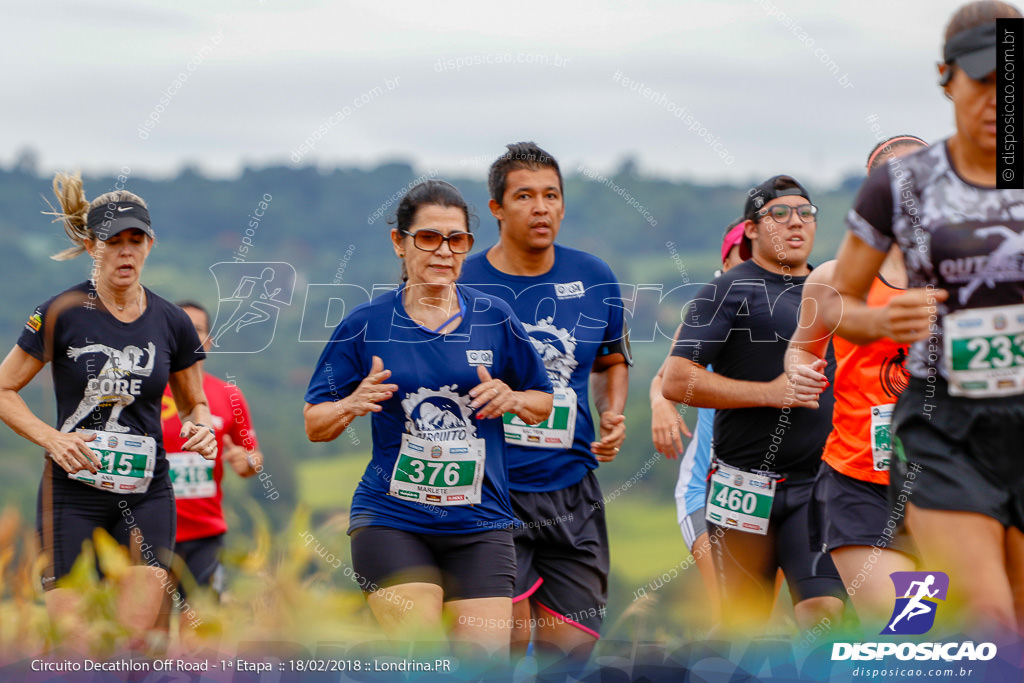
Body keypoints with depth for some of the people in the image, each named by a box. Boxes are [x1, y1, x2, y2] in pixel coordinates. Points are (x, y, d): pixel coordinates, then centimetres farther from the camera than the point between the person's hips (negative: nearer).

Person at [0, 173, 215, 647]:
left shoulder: (172, 323, 5)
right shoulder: (63, 314, -5)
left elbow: (193, 403, 18)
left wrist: (202, 427, -5)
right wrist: (52, 438, -14)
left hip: (145, 495, 2)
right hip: (73, 492, -2)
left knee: (134, 639, -8)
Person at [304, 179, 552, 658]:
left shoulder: (493, 319, 5)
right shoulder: (366, 324, 1)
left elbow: (543, 403, 15)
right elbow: (314, 425, 5)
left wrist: (512, 398, -7)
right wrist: (353, 404, -16)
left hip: (480, 522, 2)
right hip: (390, 521, -2)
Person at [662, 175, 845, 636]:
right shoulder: (730, 291, -1)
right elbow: (676, 381, -10)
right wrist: (770, 393, -15)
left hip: (820, 485, 4)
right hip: (747, 487, -4)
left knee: (826, 611, -12)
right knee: (744, 625, 3)